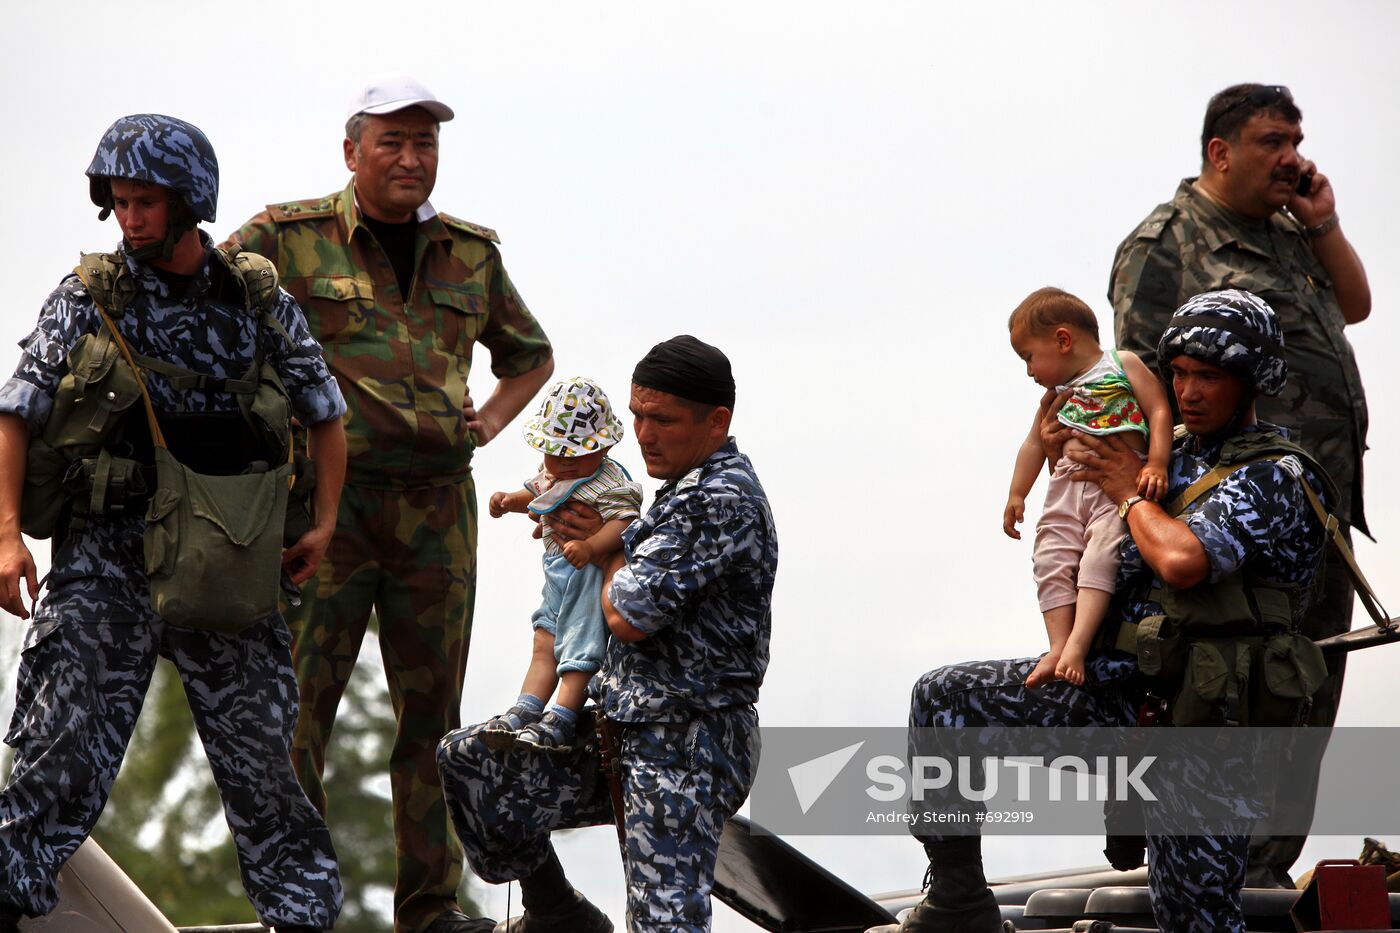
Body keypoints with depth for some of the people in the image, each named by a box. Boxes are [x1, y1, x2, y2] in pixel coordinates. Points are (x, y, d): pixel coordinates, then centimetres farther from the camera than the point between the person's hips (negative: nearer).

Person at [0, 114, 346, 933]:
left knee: (258, 744, 8)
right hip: (108, 549, -1)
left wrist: (324, 524, 3)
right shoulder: (87, 299, 1)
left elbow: (326, 412, 13)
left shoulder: (260, 300, 5)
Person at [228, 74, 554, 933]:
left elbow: (531, 355, 29)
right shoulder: (290, 238, -1)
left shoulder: (470, 253, 13)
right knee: (298, 708, -7)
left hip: (435, 508, 4)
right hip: (324, 500, -4)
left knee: (433, 714, 7)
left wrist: (491, 420, 11)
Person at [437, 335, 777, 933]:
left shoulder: (721, 500, -17)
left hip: (684, 749, -10)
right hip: (620, 732, 10)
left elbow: (628, 617, -20)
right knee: (465, 761, 9)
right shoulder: (689, 490, 16)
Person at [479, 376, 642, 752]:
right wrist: (510, 501, 10)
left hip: (590, 577, -9)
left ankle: (560, 721, -14)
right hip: (559, 577, 9)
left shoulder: (609, 484, -17)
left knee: (579, 652, -10)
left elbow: (623, 522, -29)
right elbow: (535, 494, 31)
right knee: (544, 646, 9)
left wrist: (591, 546, -44)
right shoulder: (551, 474, 11)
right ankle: (525, 711, 9)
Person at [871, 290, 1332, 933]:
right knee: (942, 699, 1)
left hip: (1196, 726, -8)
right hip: (1112, 688, 8)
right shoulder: (1170, 452, 16)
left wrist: (1132, 492, -7)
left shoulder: (1277, 476, -9)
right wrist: (1062, 461, 14)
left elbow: (1182, 560, -26)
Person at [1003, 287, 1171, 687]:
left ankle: (1077, 645, -34)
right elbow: (1035, 442, 36)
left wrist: (1156, 465, -13)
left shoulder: (1124, 364, 7)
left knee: (1101, 558, -24)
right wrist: (1017, 495, 33)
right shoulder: (1056, 393, 25)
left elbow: (1159, 411, -1)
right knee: (1053, 562, -11)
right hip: (1067, 487, 6)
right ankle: (1058, 647, -16)